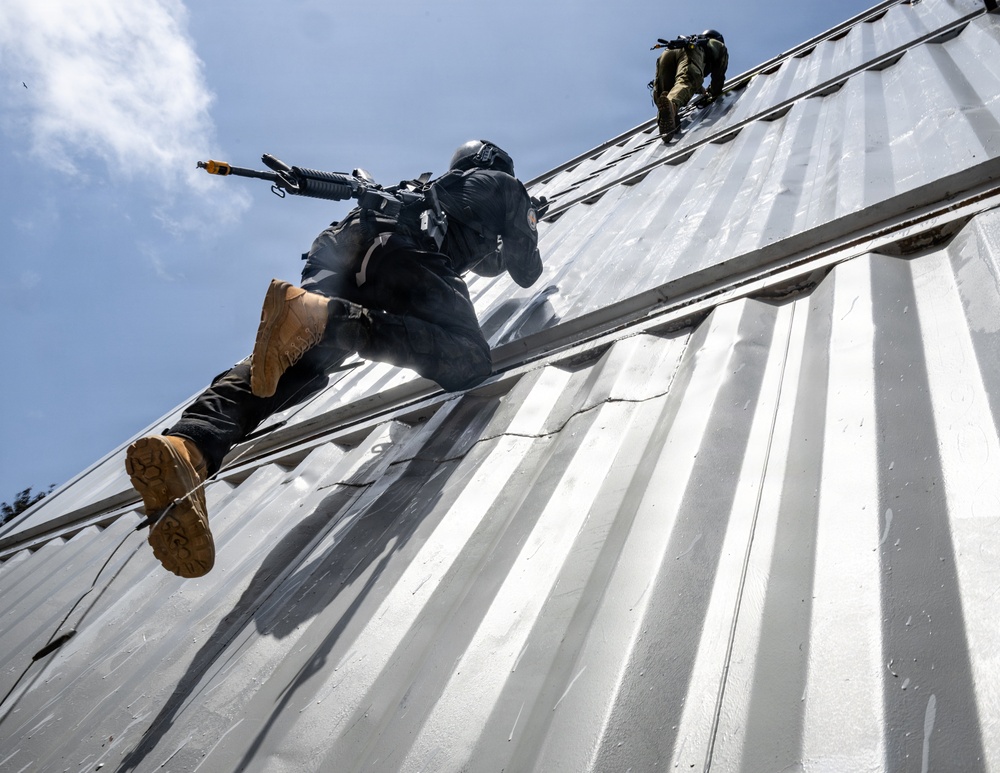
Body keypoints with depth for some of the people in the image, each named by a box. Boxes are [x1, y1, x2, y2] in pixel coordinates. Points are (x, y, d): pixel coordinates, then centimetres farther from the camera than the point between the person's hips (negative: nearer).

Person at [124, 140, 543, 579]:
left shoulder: (430, 189, 47)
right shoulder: (502, 185, 32)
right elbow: (525, 271, 35)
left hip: (339, 253, 6)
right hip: (405, 253, -6)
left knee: (294, 363, -13)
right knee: (468, 360, -23)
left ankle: (189, 447, -42)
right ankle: (320, 315, -42)